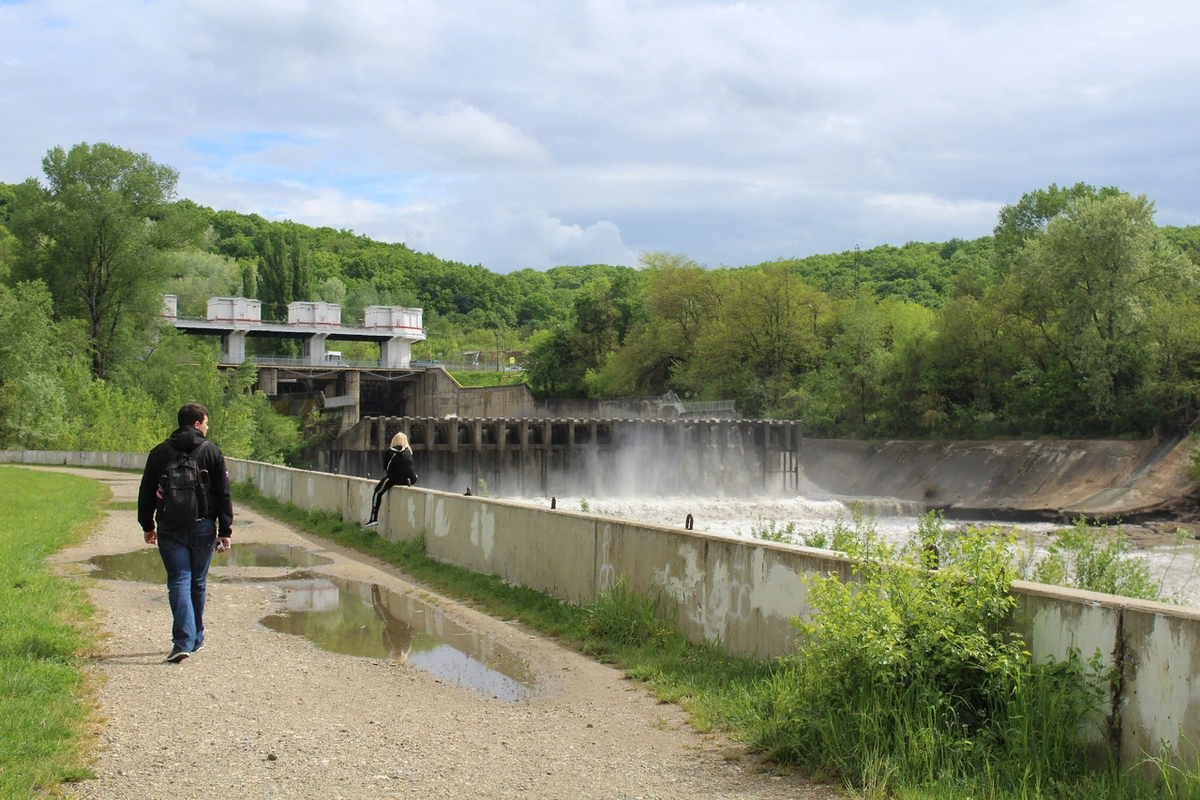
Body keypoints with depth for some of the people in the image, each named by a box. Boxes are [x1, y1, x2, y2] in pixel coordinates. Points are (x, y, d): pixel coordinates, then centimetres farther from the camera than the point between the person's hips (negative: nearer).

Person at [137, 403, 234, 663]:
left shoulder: (160, 452, 4)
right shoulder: (211, 452, -1)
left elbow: (146, 494, 8)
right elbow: (223, 495, -3)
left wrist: (147, 525, 19)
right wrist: (225, 531, 0)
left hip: (169, 529, 0)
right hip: (202, 528, 0)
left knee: (179, 582, -3)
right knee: (198, 583, 14)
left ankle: (183, 641, -18)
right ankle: (196, 638, 26)